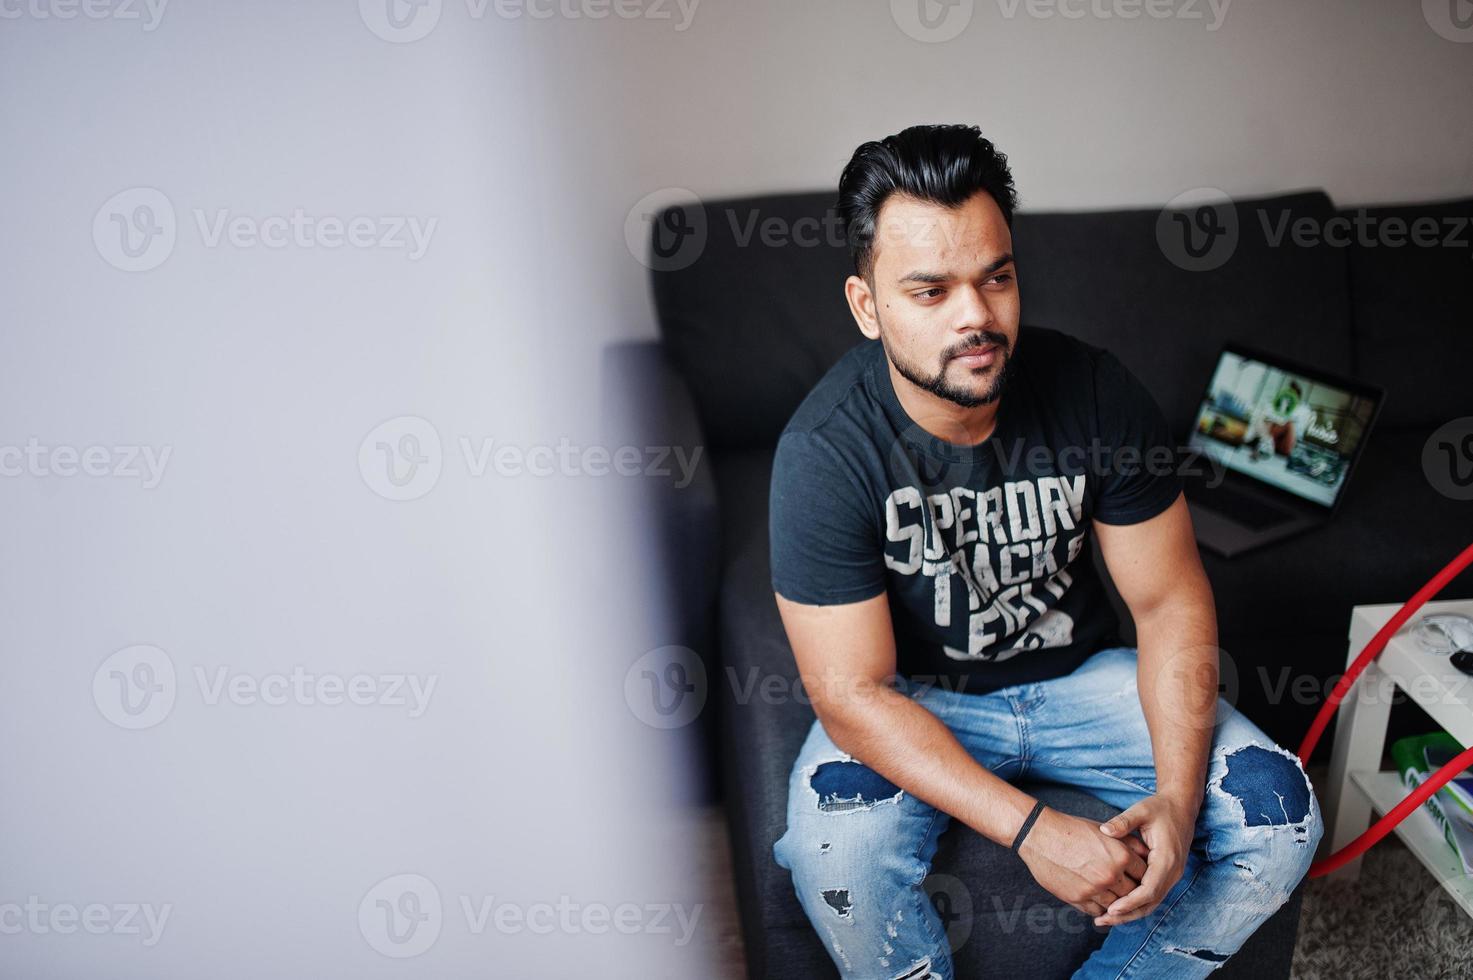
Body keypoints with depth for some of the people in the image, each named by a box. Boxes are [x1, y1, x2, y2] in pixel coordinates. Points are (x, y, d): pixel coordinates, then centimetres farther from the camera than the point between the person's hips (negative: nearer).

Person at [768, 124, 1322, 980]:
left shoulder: (1097, 393, -16)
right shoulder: (825, 452, -25)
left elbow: (1171, 601, -8)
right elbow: (853, 695, -24)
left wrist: (1177, 797, -23)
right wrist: (1032, 831, -33)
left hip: (1080, 675, 4)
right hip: (915, 699, -3)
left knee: (1280, 816, -14)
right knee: (834, 852, -33)